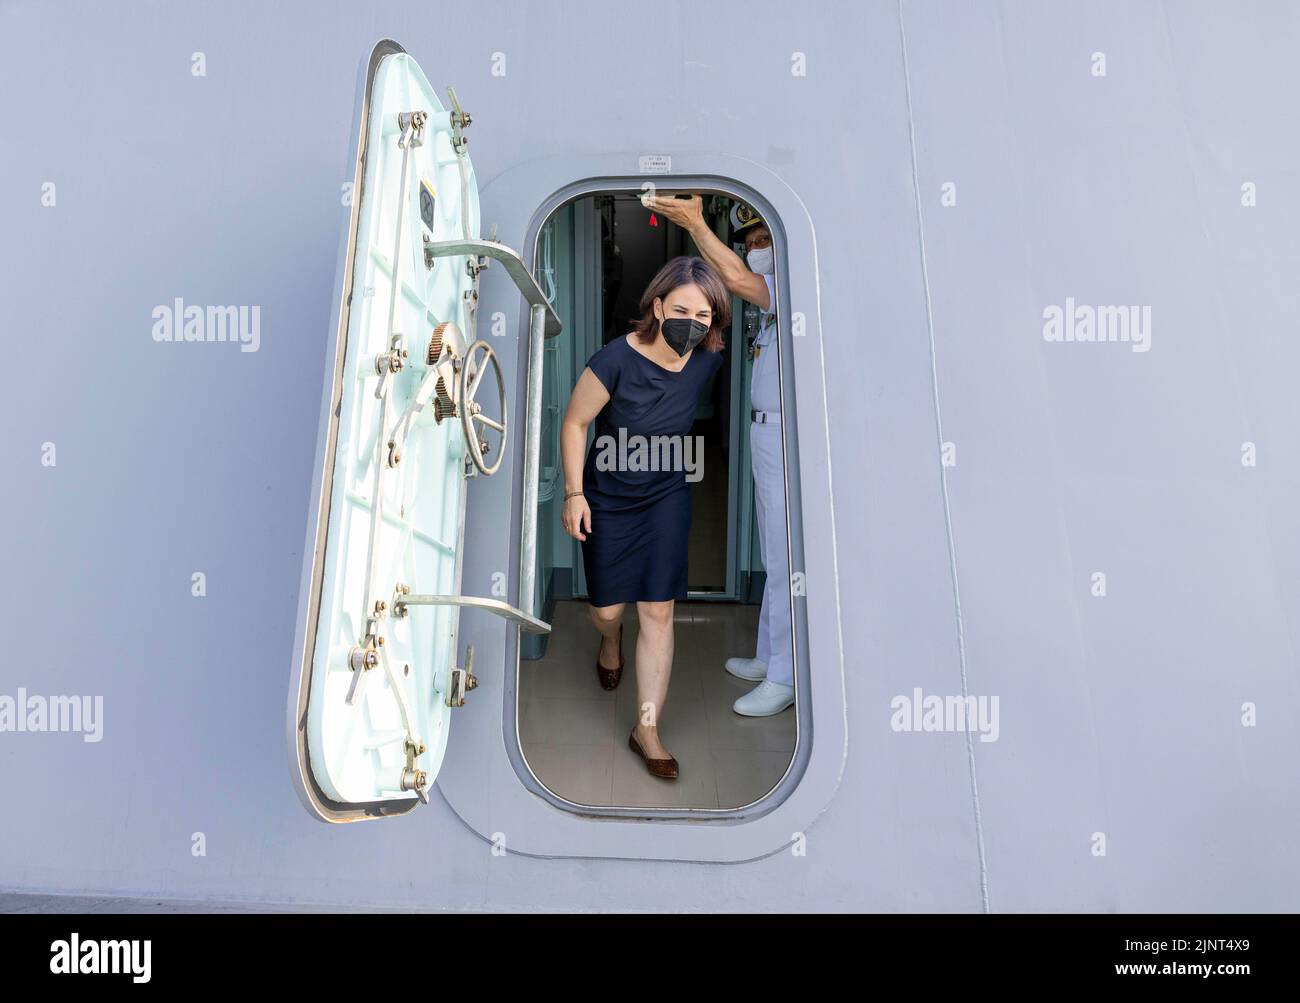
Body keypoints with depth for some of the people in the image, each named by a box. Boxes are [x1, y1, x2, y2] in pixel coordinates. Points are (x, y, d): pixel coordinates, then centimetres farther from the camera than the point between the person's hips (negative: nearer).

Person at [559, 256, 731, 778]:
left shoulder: (707, 361, -13)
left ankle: (646, 729, 16)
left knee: (659, 612, 0)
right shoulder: (618, 358, -25)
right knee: (607, 608, 9)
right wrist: (574, 493, -14)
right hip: (608, 500, -2)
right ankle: (610, 640, 51)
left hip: (668, 499, 2)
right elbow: (575, 422, -14)